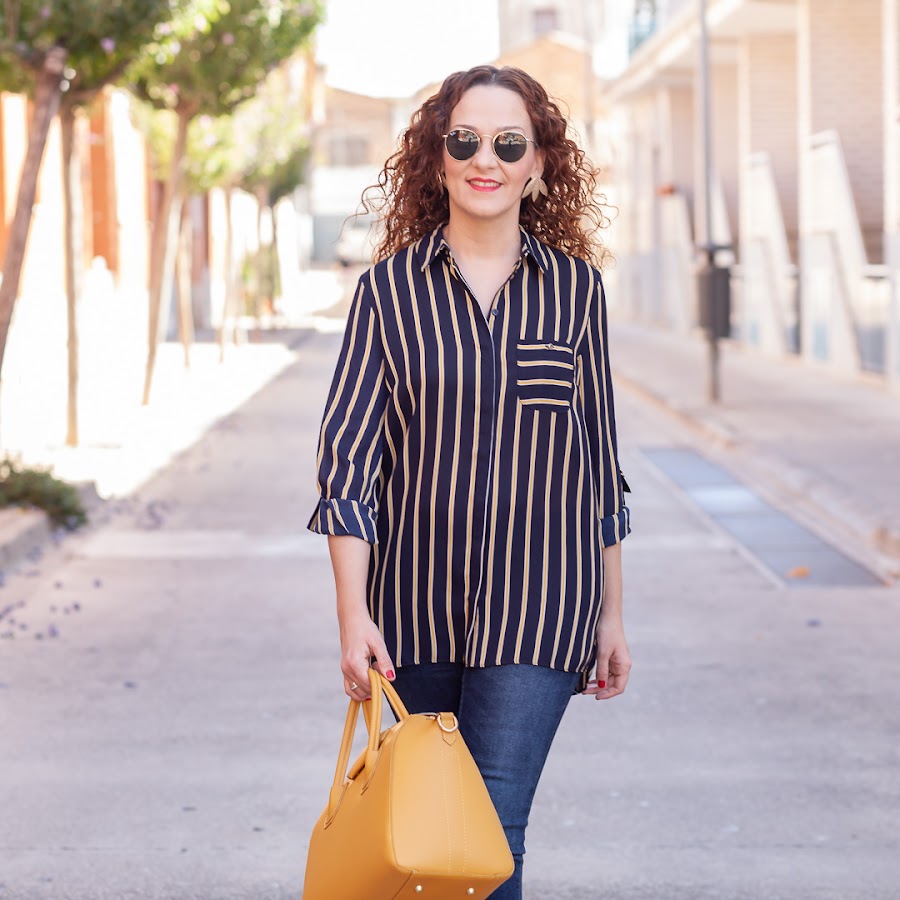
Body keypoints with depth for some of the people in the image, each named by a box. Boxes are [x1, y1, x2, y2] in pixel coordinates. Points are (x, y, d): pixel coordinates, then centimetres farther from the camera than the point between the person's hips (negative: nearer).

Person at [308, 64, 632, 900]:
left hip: (536, 608, -1)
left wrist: (611, 613, 11)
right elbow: (348, 455, -4)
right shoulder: (390, 288, -1)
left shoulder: (575, 286, 2)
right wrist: (352, 615, -12)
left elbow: (599, 456, 9)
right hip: (416, 605, 1)